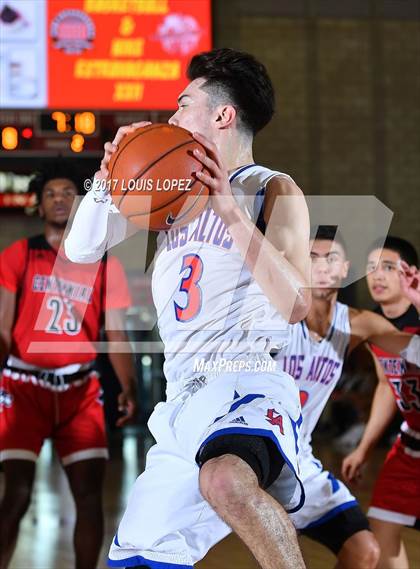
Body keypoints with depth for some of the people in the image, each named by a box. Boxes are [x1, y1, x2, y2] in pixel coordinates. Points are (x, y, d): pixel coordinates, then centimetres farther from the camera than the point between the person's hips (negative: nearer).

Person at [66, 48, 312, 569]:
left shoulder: (274, 191, 0)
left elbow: (295, 304, -13)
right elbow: (82, 248, 16)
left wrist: (228, 209, -18)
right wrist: (110, 173, 0)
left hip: (247, 386, -7)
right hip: (183, 399, 8)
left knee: (226, 480, -42)